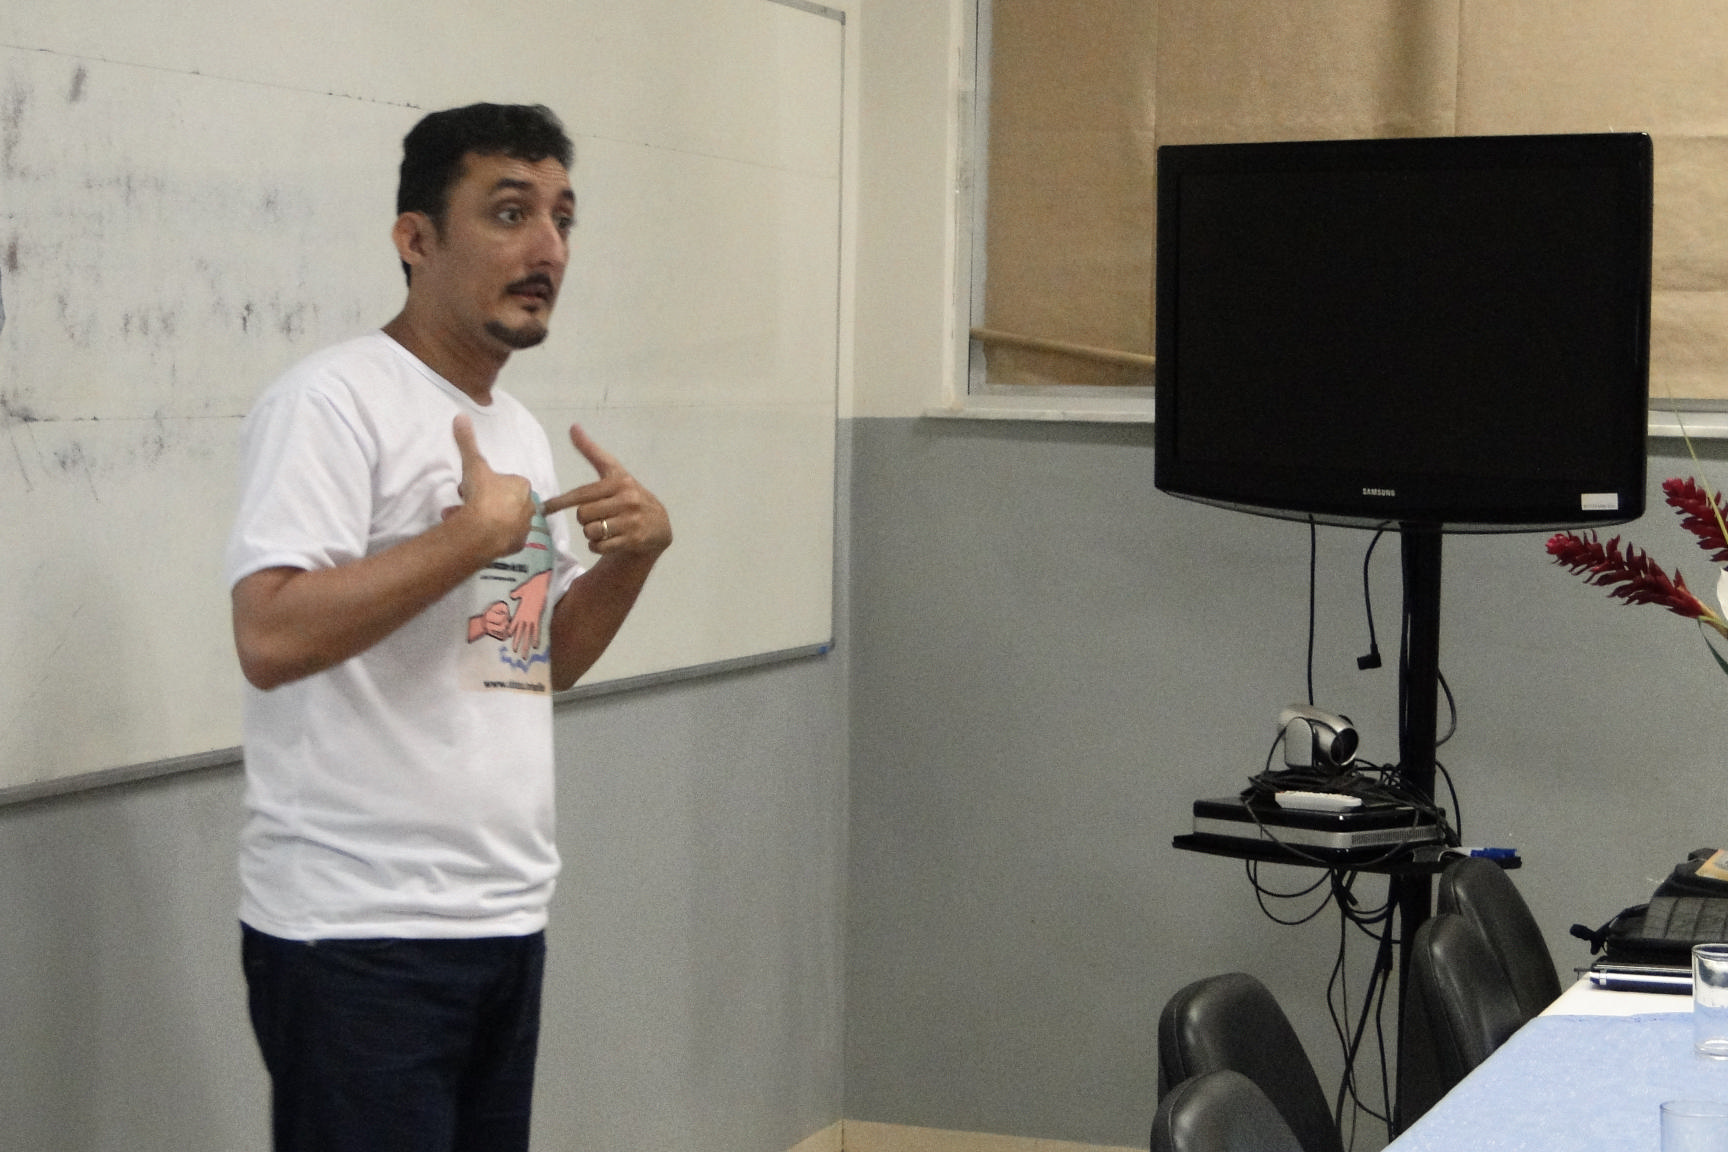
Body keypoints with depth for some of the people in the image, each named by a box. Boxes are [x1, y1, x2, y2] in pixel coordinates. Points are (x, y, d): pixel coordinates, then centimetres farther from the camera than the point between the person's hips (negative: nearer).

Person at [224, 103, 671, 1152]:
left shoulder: (520, 430, 15)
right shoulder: (334, 401, -12)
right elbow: (271, 638, -25)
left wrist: (635, 552, 3)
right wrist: (480, 529, -18)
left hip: (509, 918, 8)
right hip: (361, 935, -8)